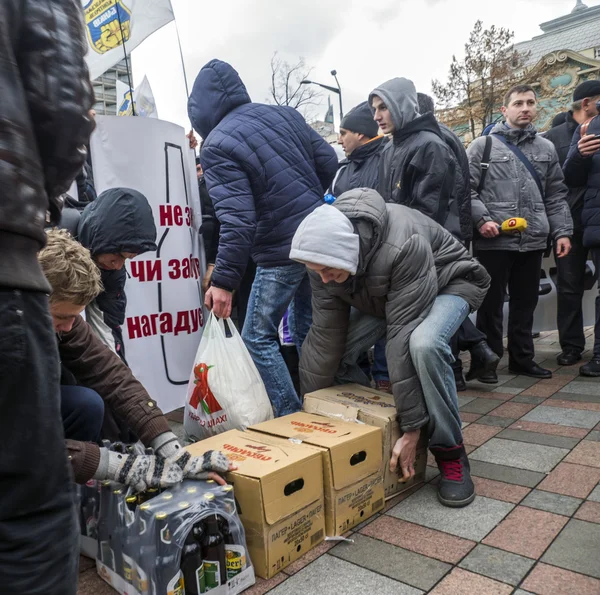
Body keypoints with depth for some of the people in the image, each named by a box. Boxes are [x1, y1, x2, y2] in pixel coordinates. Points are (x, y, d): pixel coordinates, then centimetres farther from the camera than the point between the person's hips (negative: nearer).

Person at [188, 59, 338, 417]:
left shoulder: (218, 144, -14)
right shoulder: (283, 113, 6)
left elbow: (237, 220, -22)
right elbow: (329, 162, 10)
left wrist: (224, 281, -18)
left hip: (282, 250, -8)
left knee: (259, 338, 6)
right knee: (307, 327, 20)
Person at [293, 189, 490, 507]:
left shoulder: (404, 246, -41)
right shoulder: (325, 254, -22)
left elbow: (403, 337, -40)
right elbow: (326, 337, -18)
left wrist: (411, 429, -33)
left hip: (448, 282, -5)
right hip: (381, 293, 5)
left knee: (423, 343, -38)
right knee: (331, 351, -14)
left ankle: (450, 454, -15)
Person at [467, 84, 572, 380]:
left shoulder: (546, 148, 15)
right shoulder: (482, 145, 2)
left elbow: (556, 196, 15)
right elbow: (467, 189, -3)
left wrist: (562, 231, 6)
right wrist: (481, 219, -15)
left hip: (533, 241, 5)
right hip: (494, 240, -4)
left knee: (525, 303, 12)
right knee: (491, 303, 3)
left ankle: (522, 358, 25)